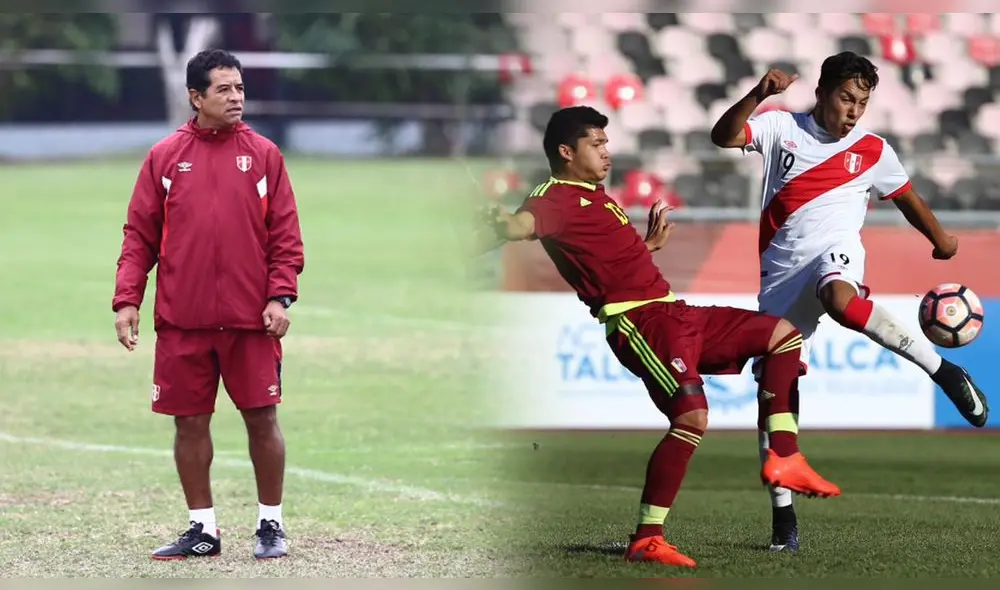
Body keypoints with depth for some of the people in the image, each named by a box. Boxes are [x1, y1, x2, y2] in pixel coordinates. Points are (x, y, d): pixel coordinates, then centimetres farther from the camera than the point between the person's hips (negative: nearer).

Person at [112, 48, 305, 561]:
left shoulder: (263, 155, 4)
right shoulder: (164, 157, 5)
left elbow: (285, 235, 3)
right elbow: (140, 235, 5)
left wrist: (280, 296, -8)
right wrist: (126, 300, -3)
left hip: (250, 320, -1)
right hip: (181, 320, 1)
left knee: (262, 419, 0)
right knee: (190, 422, 5)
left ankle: (270, 524, 13)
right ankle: (203, 529, 16)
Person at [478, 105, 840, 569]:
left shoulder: (595, 198, 23)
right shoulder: (558, 199, -8)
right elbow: (523, 224, -30)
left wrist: (650, 245, 24)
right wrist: (501, 226, -49)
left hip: (673, 314, 11)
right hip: (638, 321, -11)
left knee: (783, 334, 17)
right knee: (693, 416, -29)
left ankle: (784, 458, 11)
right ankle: (646, 540, -25)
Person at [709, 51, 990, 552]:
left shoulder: (873, 151, 8)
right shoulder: (783, 128, 6)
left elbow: (905, 196, 24)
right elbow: (724, 136, -9)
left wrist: (940, 239, 30)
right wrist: (760, 94, -22)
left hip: (834, 255, -2)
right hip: (780, 274, 2)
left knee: (840, 299, -41)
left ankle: (942, 370, -32)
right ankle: (782, 512, 8)